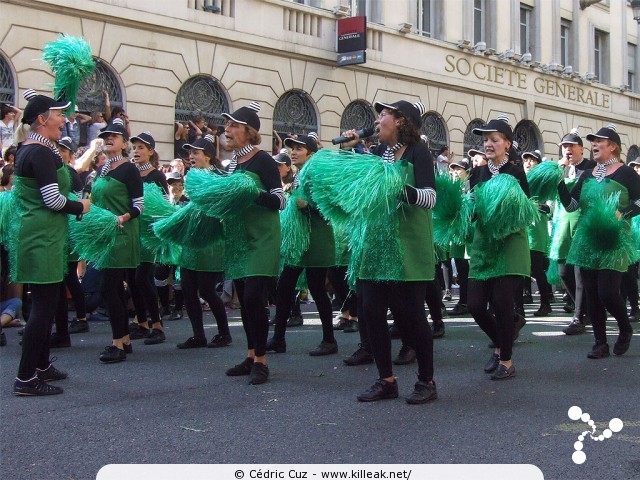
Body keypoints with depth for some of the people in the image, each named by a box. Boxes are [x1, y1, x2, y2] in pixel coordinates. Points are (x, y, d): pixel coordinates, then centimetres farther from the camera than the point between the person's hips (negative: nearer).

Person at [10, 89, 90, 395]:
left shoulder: (27, 149, 12)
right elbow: (53, 200, -20)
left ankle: (41, 365, 30)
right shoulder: (41, 154, -17)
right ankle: (26, 378, -3)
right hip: (42, 239, -10)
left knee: (44, 303, 18)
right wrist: (81, 207, -7)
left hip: (35, 235, 10)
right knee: (44, 305, -6)